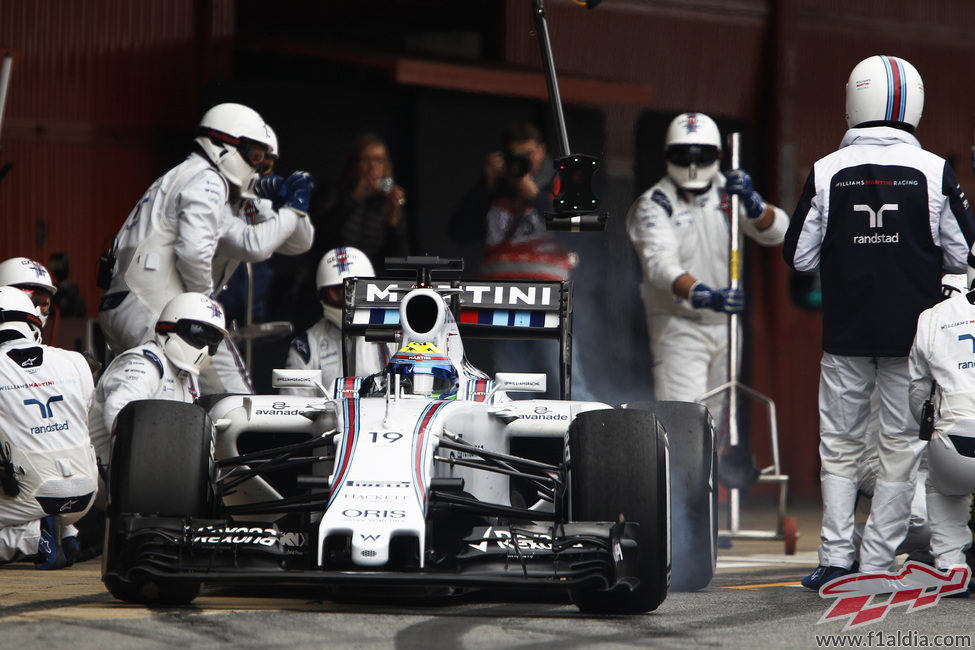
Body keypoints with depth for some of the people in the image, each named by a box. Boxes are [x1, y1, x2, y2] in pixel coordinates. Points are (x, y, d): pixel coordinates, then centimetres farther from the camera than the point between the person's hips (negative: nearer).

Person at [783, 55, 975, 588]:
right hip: (913, 330, -1)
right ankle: (877, 561, 6)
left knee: (840, 445, 11)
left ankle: (836, 558, 5)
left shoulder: (826, 173, -4)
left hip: (845, 333, 1)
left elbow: (798, 257, 1)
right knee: (900, 445, 7)